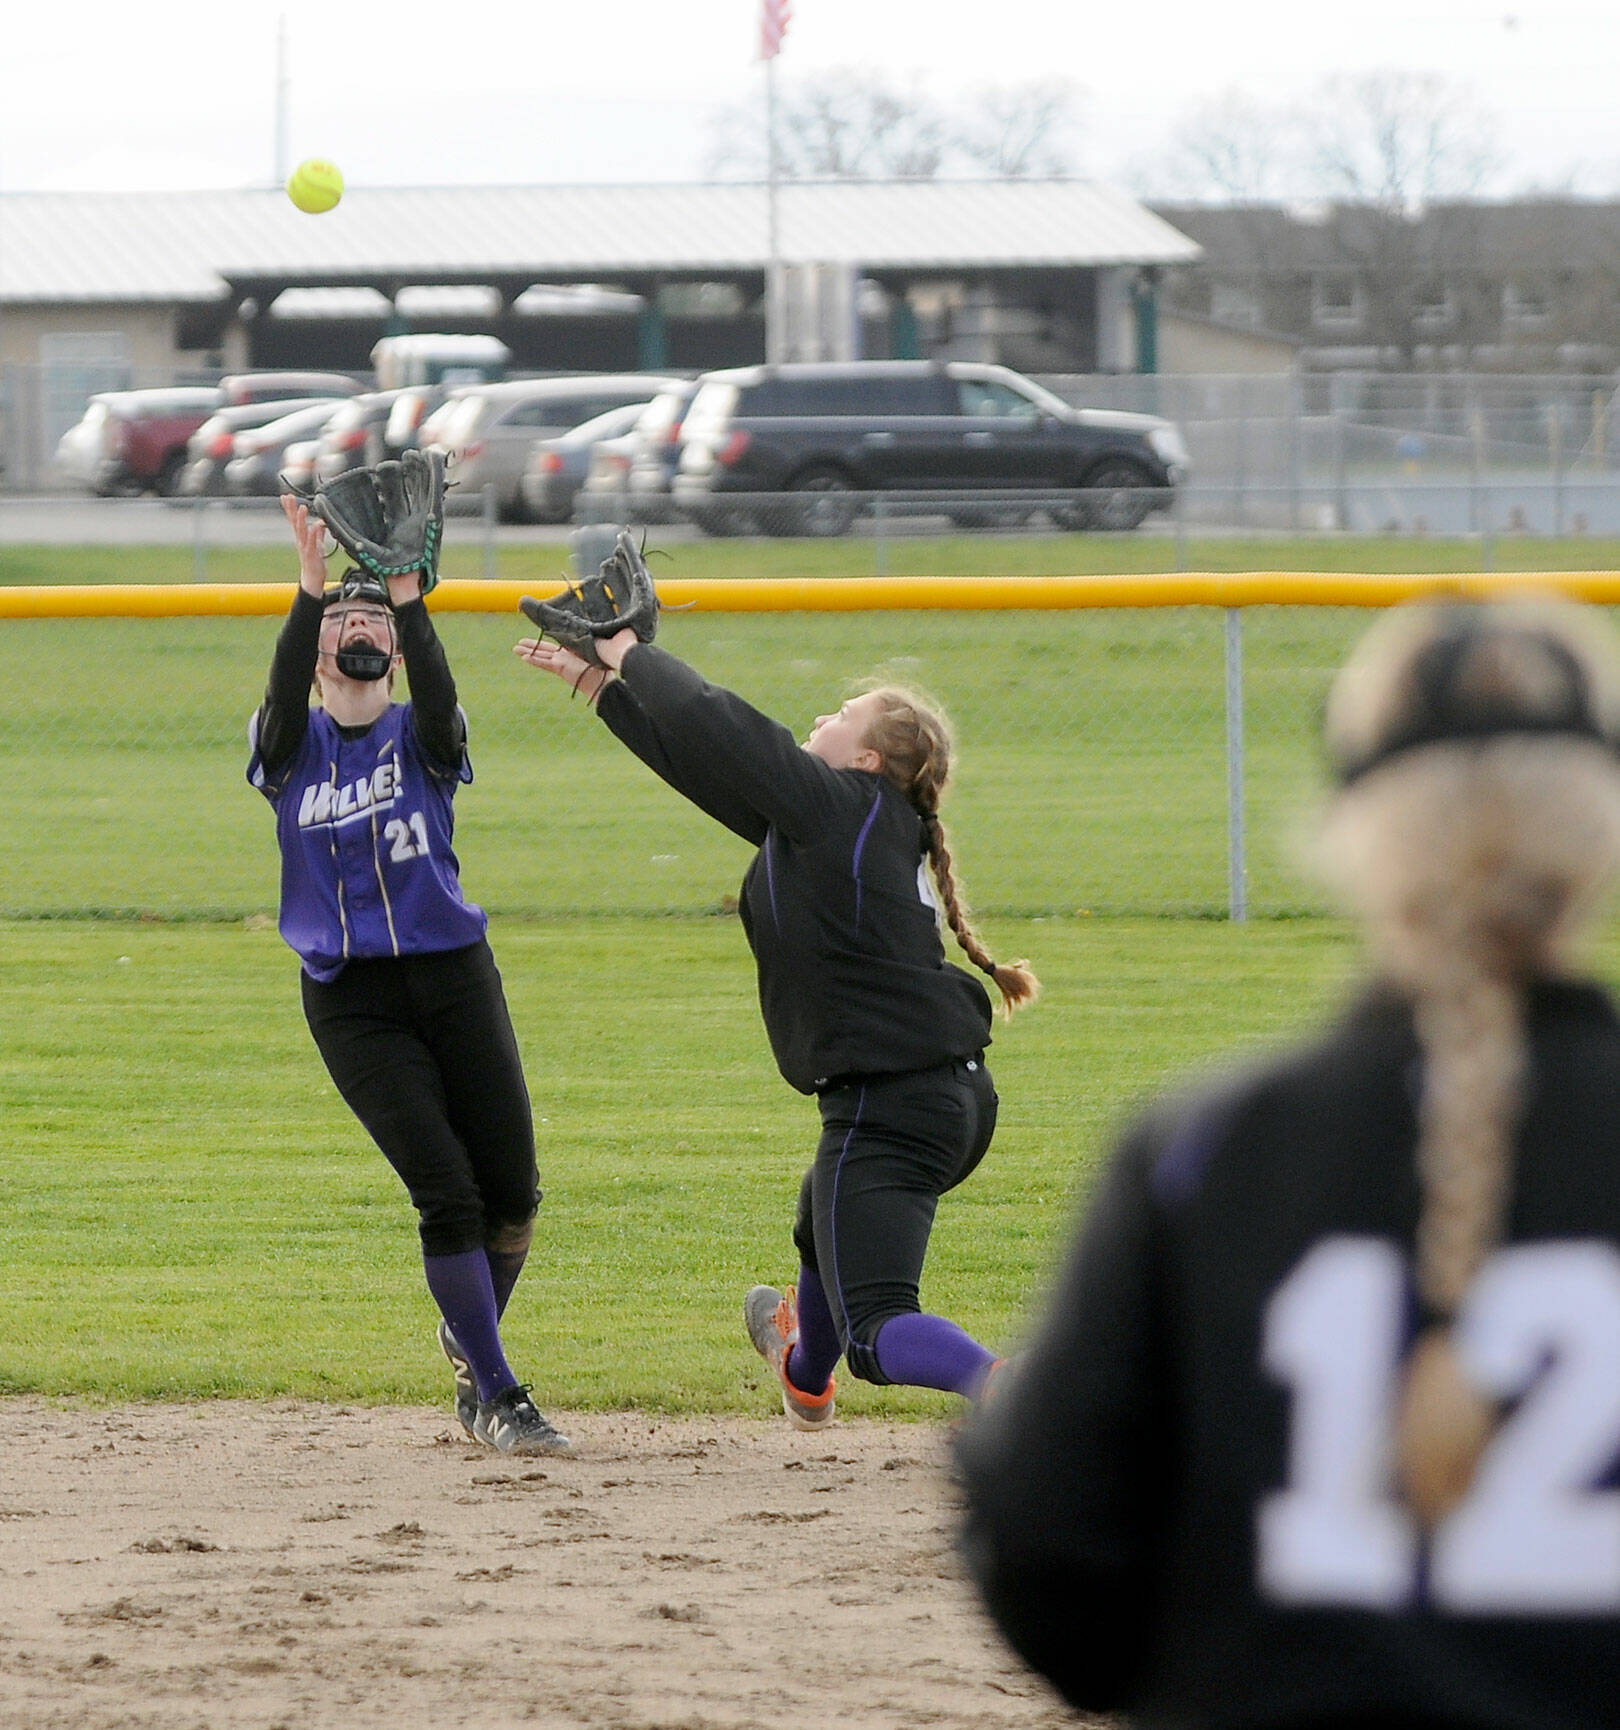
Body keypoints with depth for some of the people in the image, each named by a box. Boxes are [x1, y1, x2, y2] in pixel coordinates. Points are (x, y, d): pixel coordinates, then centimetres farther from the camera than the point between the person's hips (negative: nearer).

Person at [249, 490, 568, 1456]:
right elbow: (284, 691, -19)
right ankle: (498, 1398, -1)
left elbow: (439, 692, -19)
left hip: (453, 976, 1)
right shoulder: (291, 748, 4)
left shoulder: (424, 738, 4)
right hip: (350, 999, -1)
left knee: (512, 1193, 1)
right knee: (448, 1195, -10)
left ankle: (471, 1347, 30)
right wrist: (312, 592, -34)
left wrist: (407, 598, -35)